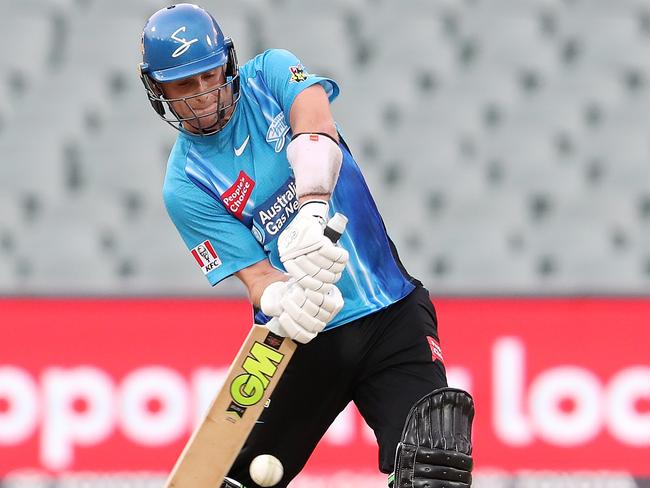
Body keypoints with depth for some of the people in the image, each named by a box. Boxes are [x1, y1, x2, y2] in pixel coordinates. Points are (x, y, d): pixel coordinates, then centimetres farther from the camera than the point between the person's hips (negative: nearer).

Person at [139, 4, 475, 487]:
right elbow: (255, 271, -12)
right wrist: (283, 302, -37)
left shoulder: (271, 72, 0)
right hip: (305, 333, 0)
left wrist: (312, 210, -41)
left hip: (394, 312, 0)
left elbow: (317, 129, -21)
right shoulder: (185, 187, -3)